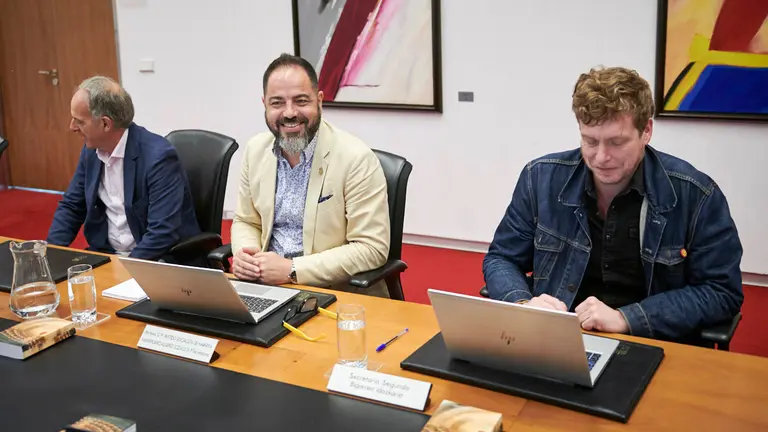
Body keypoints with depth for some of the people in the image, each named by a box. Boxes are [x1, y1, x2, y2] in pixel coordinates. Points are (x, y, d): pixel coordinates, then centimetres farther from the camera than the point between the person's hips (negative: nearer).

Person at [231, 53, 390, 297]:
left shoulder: (357, 159, -15)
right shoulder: (256, 149, 3)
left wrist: (293, 270, -21)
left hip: (336, 294, -4)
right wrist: (244, 255, -8)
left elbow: (371, 248, -16)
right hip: (267, 285, 5)